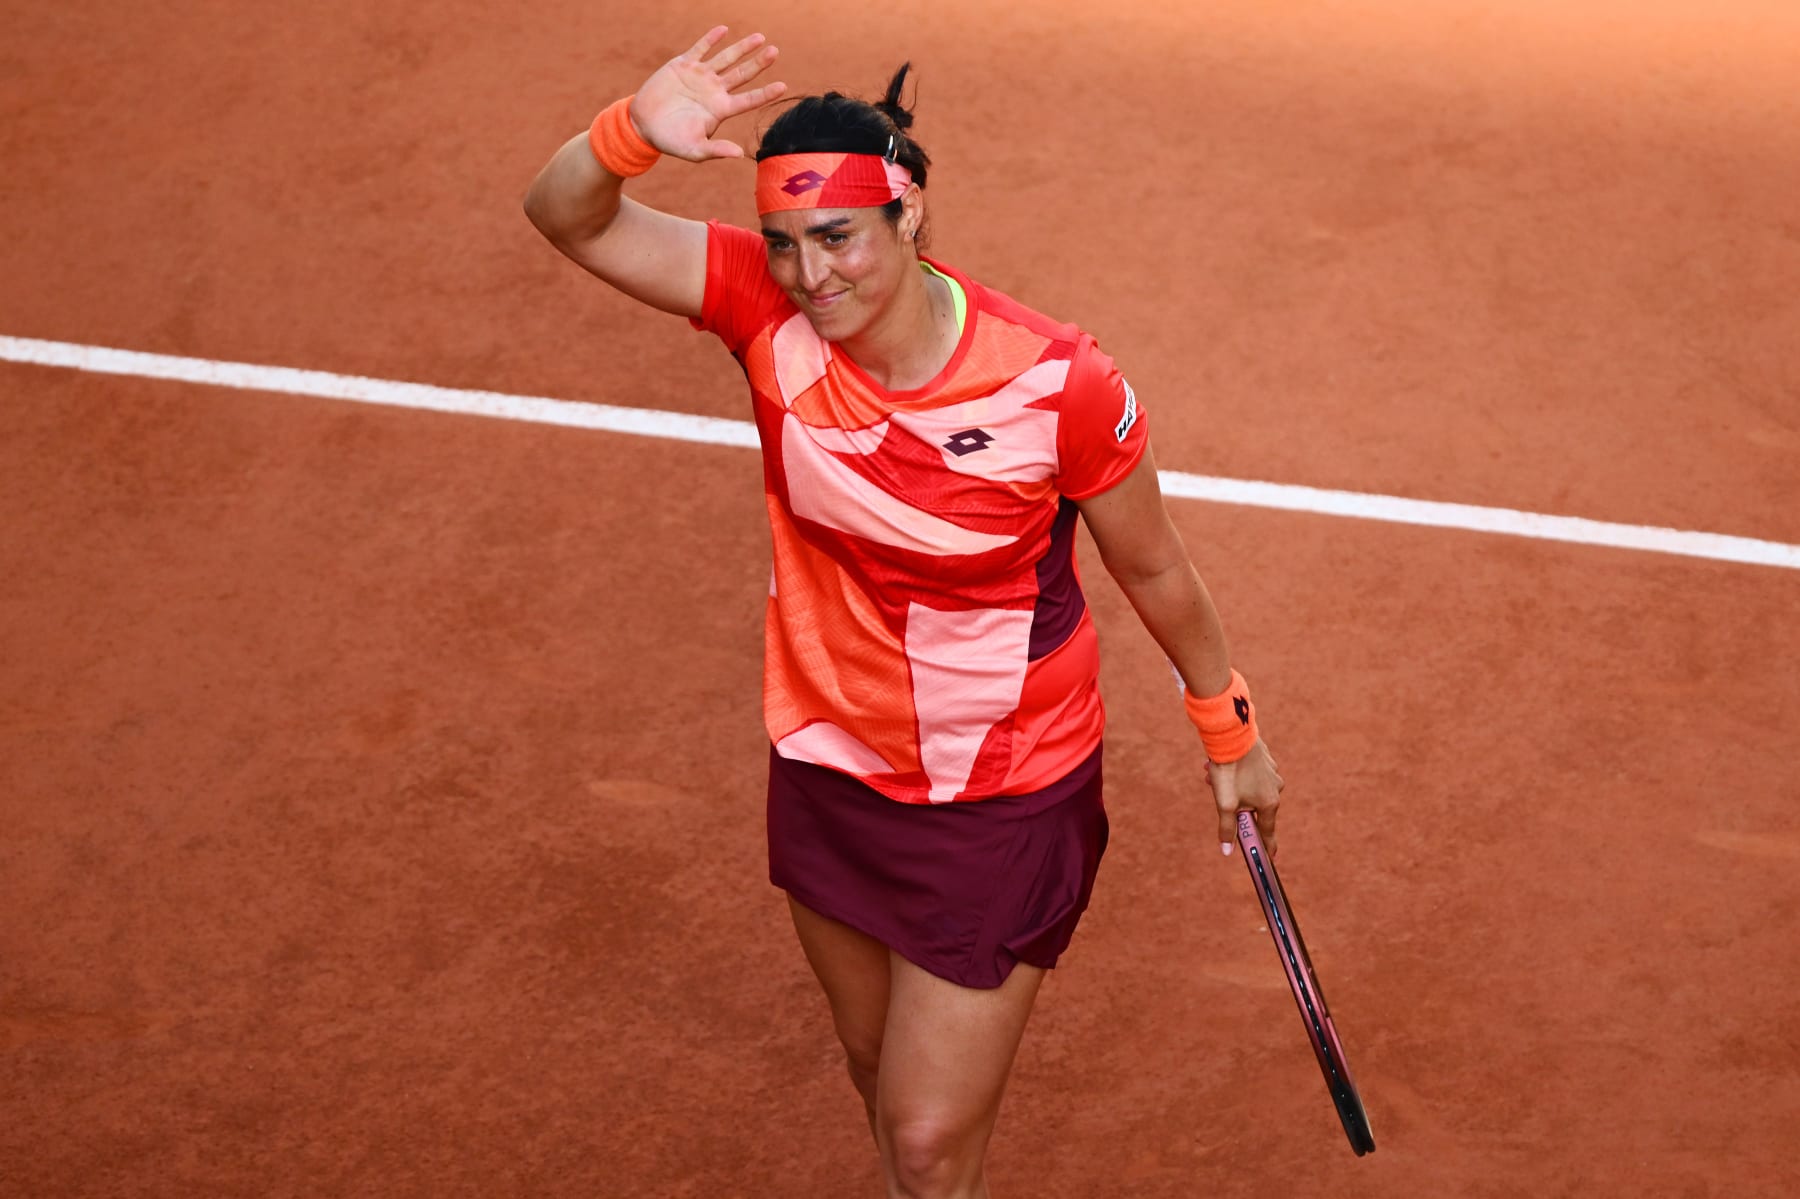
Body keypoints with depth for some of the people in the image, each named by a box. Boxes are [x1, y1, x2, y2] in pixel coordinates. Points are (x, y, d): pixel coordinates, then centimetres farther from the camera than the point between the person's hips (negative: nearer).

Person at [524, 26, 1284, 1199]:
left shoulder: (1056, 383, -24)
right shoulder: (770, 309, -15)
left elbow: (1154, 571, -8)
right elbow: (571, 216, -21)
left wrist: (1232, 734, 5)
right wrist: (635, 133, -43)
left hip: (1002, 807, -4)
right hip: (830, 770, 4)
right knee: (881, 1077, 24)